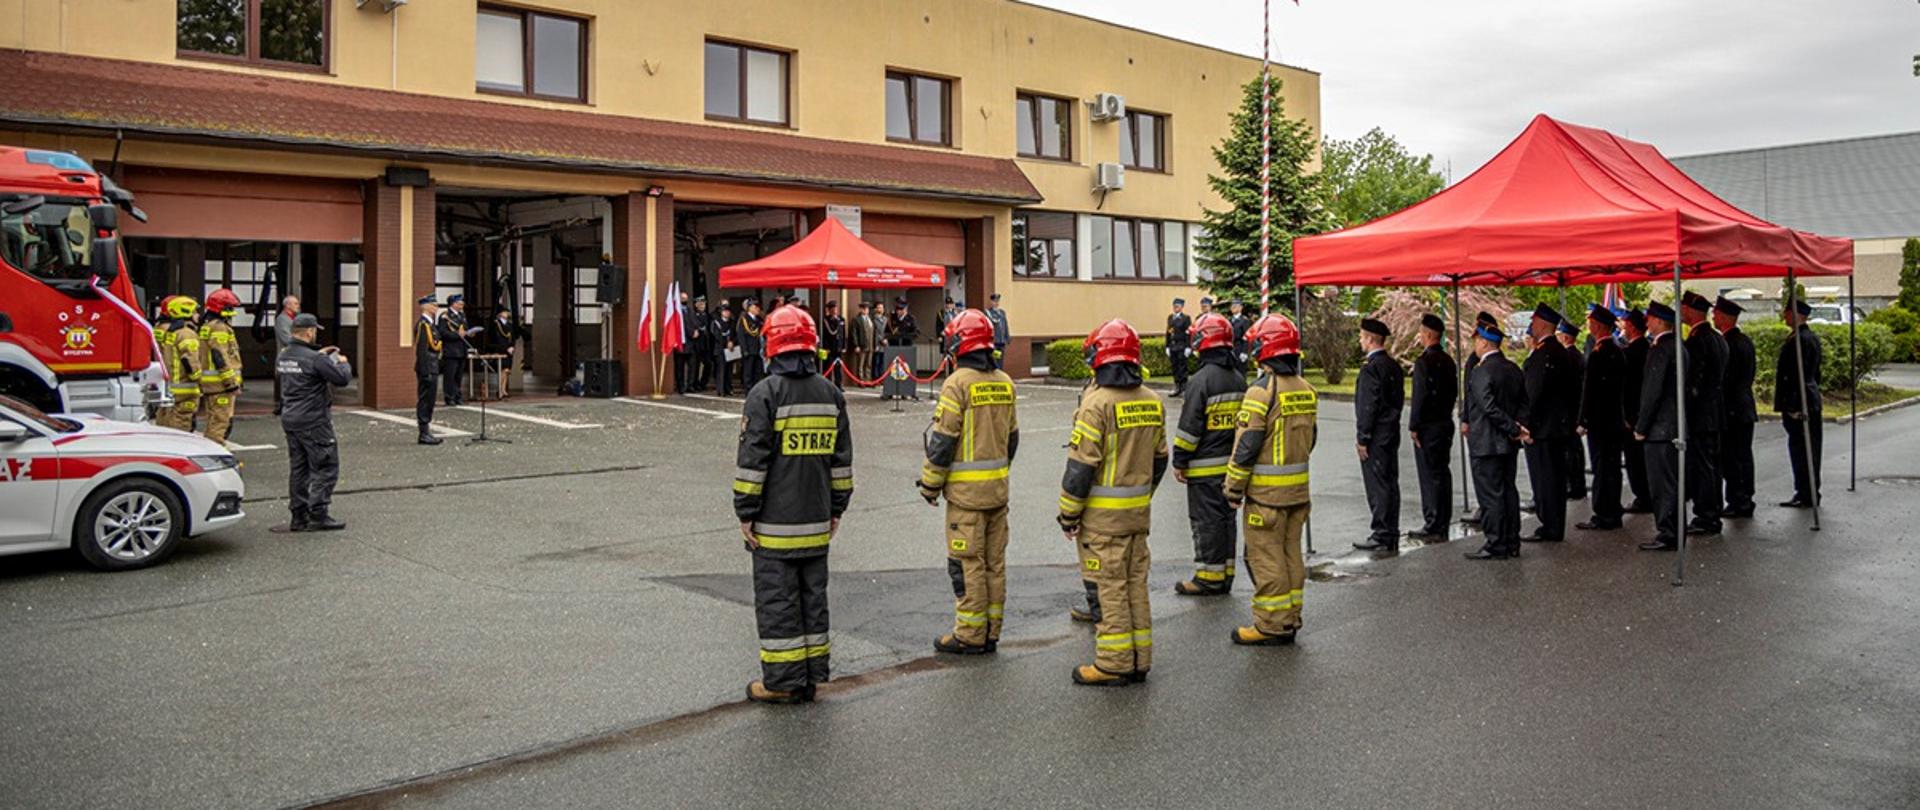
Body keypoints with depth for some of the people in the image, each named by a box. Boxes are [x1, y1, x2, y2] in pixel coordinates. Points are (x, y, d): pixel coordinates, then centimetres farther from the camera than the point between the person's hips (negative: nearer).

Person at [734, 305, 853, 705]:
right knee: (813, 593, 14)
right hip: (817, 519, 6)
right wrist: (837, 507, 18)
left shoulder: (765, 394, -12)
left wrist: (746, 511, -5)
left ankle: (783, 681, 7)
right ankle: (813, 672, 22)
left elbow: (752, 459, -12)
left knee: (777, 598, 2)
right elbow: (842, 457, 11)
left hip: (775, 522, -5)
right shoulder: (831, 394, 6)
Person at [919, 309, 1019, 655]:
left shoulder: (958, 383, -14)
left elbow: (942, 439, -14)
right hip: (998, 487, 7)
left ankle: (970, 636, 6)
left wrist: (930, 483, -4)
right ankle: (991, 632, 20)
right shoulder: (1004, 382, 8)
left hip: (966, 488, -7)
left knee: (967, 563, 0)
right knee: (994, 561, 12)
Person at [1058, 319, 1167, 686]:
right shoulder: (1152, 401, 6)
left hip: (1102, 516, -7)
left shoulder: (1097, 402, -17)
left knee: (1107, 588, 1)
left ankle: (1114, 665, 6)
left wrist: (1068, 515, -9)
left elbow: (1081, 466, -17)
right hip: (1139, 511, 7)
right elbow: (1159, 459, 13)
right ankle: (1139, 660, 21)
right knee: (1135, 584, 14)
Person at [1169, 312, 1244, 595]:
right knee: (1226, 518, 14)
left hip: (1205, 466, -8)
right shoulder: (1239, 378, 9)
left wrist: (1179, 461, -9)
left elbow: (1190, 426, -17)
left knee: (1207, 521, -1)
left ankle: (1209, 578, 3)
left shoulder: (1202, 379, -17)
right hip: (1232, 463, 8)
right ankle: (1225, 575, 20)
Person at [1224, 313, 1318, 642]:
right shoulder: (1306, 390, 8)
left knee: (1266, 557, 0)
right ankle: (1290, 620, 22)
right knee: (1291, 553, 15)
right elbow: (1310, 438, 15)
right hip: (1299, 488, 8)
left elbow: (1246, 446, -17)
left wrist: (1234, 488, -9)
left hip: (1266, 491, -8)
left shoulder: (1262, 391, -17)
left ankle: (1271, 625, 5)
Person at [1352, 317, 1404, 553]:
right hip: (1392, 434, 9)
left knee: (1378, 486, -5)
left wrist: (1362, 438, -15)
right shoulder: (1394, 366, 12)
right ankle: (1390, 535, 19)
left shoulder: (1370, 367, -16)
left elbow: (1368, 405, -19)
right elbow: (1399, 400, 17)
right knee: (1390, 484, 12)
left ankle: (1383, 538, -2)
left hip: (1375, 437, -9)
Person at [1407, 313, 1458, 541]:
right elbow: (1454, 392, 16)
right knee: (1443, 473, 12)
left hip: (1428, 427, -9)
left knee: (1429, 475, -5)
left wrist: (1413, 426, -14)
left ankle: (1432, 527, -3)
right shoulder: (1448, 360, 11)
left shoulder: (1424, 361, -16)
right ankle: (1442, 525, 19)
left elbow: (1420, 395, -19)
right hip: (1445, 423, 9)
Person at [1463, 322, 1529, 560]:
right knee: (1508, 490, 13)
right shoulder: (1514, 369, 9)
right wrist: (1517, 427, 5)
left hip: (1486, 442, -8)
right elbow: (1524, 402, 12)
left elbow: (1489, 407, -22)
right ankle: (1511, 543, 18)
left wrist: (1515, 429, -16)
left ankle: (1496, 545, 1)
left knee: (1490, 495, -3)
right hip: (1509, 443, 8)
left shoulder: (1480, 371, -17)